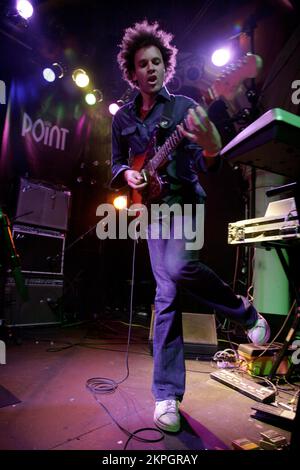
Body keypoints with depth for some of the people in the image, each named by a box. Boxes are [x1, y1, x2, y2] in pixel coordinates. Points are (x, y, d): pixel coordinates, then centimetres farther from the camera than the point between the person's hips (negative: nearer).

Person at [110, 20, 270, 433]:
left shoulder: (184, 107, 4)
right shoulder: (122, 117, 15)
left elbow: (204, 167, -5)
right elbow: (116, 164, 19)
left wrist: (211, 150, -28)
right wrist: (126, 174, -4)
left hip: (183, 200, -3)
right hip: (151, 206, 3)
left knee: (178, 267, -33)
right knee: (167, 296, -3)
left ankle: (245, 312, -2)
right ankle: (167, 393, 9)